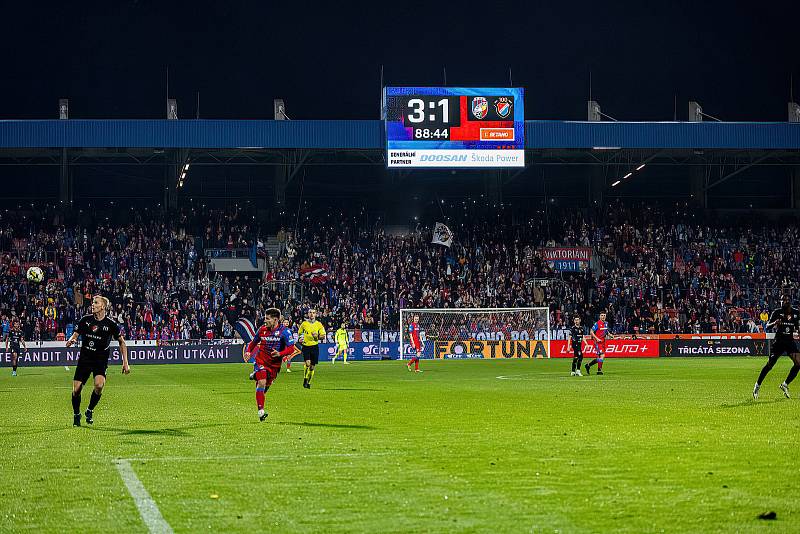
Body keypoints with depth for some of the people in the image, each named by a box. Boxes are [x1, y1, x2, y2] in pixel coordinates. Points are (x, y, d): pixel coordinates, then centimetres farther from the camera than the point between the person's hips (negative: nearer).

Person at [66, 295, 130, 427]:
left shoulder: (110, 324, -6)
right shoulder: (86, 320, 0)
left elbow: (122, 342, 4)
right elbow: (75, 334, 6)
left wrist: (125, 363, 0)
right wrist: (71, 340, -20)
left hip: (101, 360, -2)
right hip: (84, 359, 2)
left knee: (99, 385, -28)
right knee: (76, 390, -5)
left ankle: (90, 410, -2)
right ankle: (76, 415, 21)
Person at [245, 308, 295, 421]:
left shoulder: (284, 331, -11)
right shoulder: (262, 329, -2)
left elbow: (291, 348, -14)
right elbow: (254, 342, 15)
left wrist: (280, 354, -30)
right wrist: (248, 351, -3)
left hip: (275, 364, 0)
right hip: (261, 361, 0)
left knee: (267, 385, 14)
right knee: (262, 383, -19)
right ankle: (261, 411, -17)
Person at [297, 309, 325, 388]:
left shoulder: (319, 324, 4)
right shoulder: (304, 324, 4)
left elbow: (323, 336, 5)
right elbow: (299, 333, 17)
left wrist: (317, 336, -14)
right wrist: (300, 338, -2)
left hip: (315, 347, 1)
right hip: (306, 346, -1)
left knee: (312, 367, 5)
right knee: (308, 363, -20)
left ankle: (308, 383, 20)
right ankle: (305, 380, -2)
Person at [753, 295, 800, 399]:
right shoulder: (777, 312, -6)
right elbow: (767, 326, -10)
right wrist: (774, 323, -30)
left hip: (790, 341, 3)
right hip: (779, 341, -3)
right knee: (770, 364, -11)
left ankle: (785, 385, 5)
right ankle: (757, 385, 4)